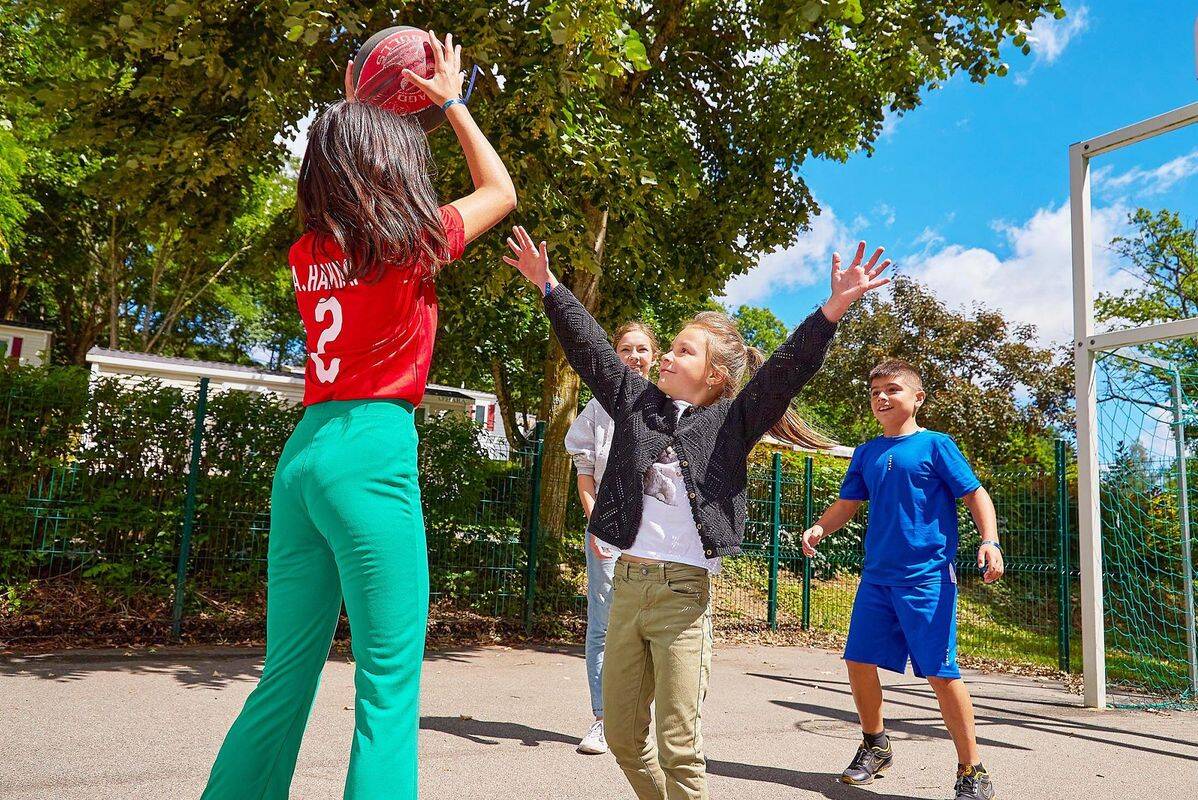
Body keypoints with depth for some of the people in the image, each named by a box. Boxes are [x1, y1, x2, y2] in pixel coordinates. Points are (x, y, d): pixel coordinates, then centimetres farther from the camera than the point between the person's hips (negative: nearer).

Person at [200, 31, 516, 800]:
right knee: (390, 686, -3)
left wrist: (352, 121, 38)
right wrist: (452, 101, 24)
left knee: (287, 677, 15)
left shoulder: (309, 252, 12)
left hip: (304, 450, 7)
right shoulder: (412, 240, -3)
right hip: (373, 451, -7)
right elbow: (501, 191, 16)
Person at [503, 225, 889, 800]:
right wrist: (548, 286, 13)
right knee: (622, 735, 14)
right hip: (626, 583, 5)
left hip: (683, 591, -5)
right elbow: (589, 347, 14)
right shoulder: (638, 402, 11)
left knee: (679, 746, -1)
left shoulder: (731, 421, 0)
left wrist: (834, 308, -21)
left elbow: (788, 368, -10)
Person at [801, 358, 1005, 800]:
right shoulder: (866, 453, 12)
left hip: (928, 576, -5)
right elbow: (847, 504, 14)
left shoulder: (935, 445, -2)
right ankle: (875, 746, 30)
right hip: (877, 576, 6)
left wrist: (989, 540, -18)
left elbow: (976, 494, -3)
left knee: (939, 671, -6)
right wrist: (819, 528, -5)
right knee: (859, 661, 8)